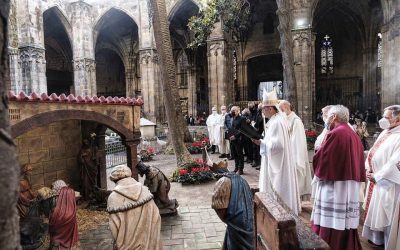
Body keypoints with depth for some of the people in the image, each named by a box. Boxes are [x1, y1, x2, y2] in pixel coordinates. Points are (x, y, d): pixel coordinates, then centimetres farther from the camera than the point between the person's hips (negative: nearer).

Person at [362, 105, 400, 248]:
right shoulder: (384, 133, 8)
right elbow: (373, 152, 13)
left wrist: (377, 176, -17)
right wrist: (368, 169, 1)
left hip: (387, 184, -8)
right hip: (376, 180, 8)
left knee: (386, 215, 4)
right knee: (375, 211, 19)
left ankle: (388, 243, 21)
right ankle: (375, 237, 34)